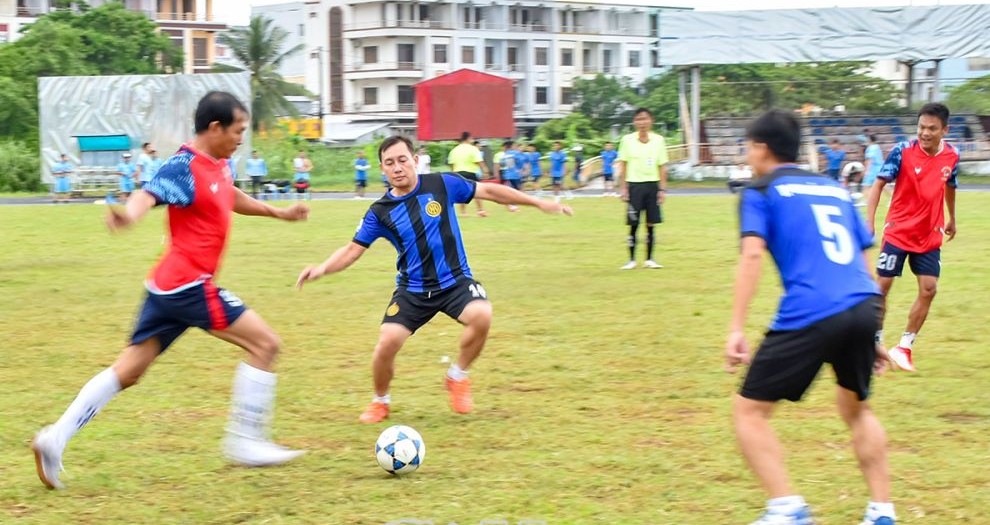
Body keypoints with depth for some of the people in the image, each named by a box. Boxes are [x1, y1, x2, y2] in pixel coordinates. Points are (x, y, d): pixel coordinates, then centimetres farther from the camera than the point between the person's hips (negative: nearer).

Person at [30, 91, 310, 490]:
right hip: (189, 284, -9)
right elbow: (148, 195, -34)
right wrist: (129, 215, -56)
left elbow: (232, 198, 34)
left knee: (128, 371, 10)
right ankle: (244, 441, -1)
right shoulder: (184, 167, -16)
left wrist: (278, 213, 43)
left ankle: (55, 439, 6)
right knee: (265, 344, -5)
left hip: (169, 287, 9)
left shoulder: (217, 166, 12)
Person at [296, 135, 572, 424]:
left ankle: (458, 377, -3)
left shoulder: (442, 184, -8)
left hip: (455, 281, -1)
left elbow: (489, 191, 1)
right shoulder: (380, 211, -6)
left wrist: (538, 202, 4)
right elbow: (353, 249, -3)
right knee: (387, 343, -15)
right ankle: (380, 401, 16)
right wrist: (322, 268, -22)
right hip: (412, 289, 1)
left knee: (482, 316, -31)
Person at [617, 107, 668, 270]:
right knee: (633, 225, 0)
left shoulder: (658, 140, 2)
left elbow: (662, 167, 5)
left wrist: (662, 189, 0)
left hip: (652, 185, 1)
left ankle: (649, 259, 11)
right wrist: (623, 188, -4)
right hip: (634, 185, -1)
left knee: (651, 224, 3)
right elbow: (623, 166, 2)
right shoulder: (627, 140, -1)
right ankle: (632, 260, 7)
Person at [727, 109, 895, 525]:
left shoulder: (762, 192, 10)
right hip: (864, 308, 6)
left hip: (809, 316, -6)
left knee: (749, 410, 5)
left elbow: (753, 254, -7)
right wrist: (869, 335, 30)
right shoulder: (834, 189, 26)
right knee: (856, 407, 28)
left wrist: (736, 329, -12)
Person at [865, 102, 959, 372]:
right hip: (898, 231, -3)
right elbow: (879, 184, -12)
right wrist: (870, 221, -21)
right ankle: (875, 343, 14)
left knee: (928, 289, -4)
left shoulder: (952, 156, -5)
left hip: (930, 236, 3)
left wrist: (951, 219, 27)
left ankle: (905, 347, 8)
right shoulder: (903, 151, -17)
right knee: (882, 286, -2)